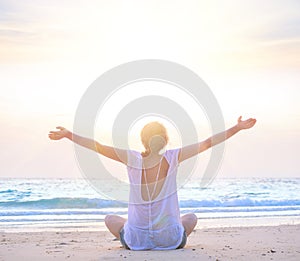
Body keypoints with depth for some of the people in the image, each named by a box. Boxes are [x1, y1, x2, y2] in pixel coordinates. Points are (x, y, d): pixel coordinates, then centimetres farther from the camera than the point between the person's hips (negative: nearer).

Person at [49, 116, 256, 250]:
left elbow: (100, 147, -14)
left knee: (110, 219, 31)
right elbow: (207, 143, -11)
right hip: (170, 238, 0)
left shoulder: (132, 159, -15)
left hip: (137, 238, 0)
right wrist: (237, 128, -4)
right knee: (191, 217, 34)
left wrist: (68, 135, -6)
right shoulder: (172, 158, -15)